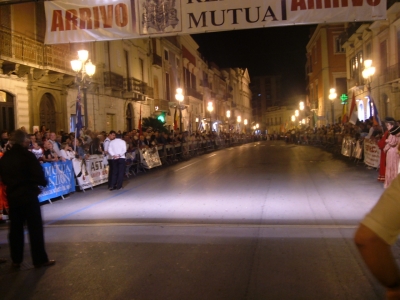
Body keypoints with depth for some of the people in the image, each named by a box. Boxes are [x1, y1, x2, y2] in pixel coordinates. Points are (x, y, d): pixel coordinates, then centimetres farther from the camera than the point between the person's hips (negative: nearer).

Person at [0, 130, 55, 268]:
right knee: (35, 228, 2)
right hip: (28, 195, -5)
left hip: (12, 196, 6)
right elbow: (38, 174, -15)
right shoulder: (28, 155, -13)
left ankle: (16, 260, 19)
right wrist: (44, 182, 4)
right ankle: (40, 259, 6)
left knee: (15, 228, 13)